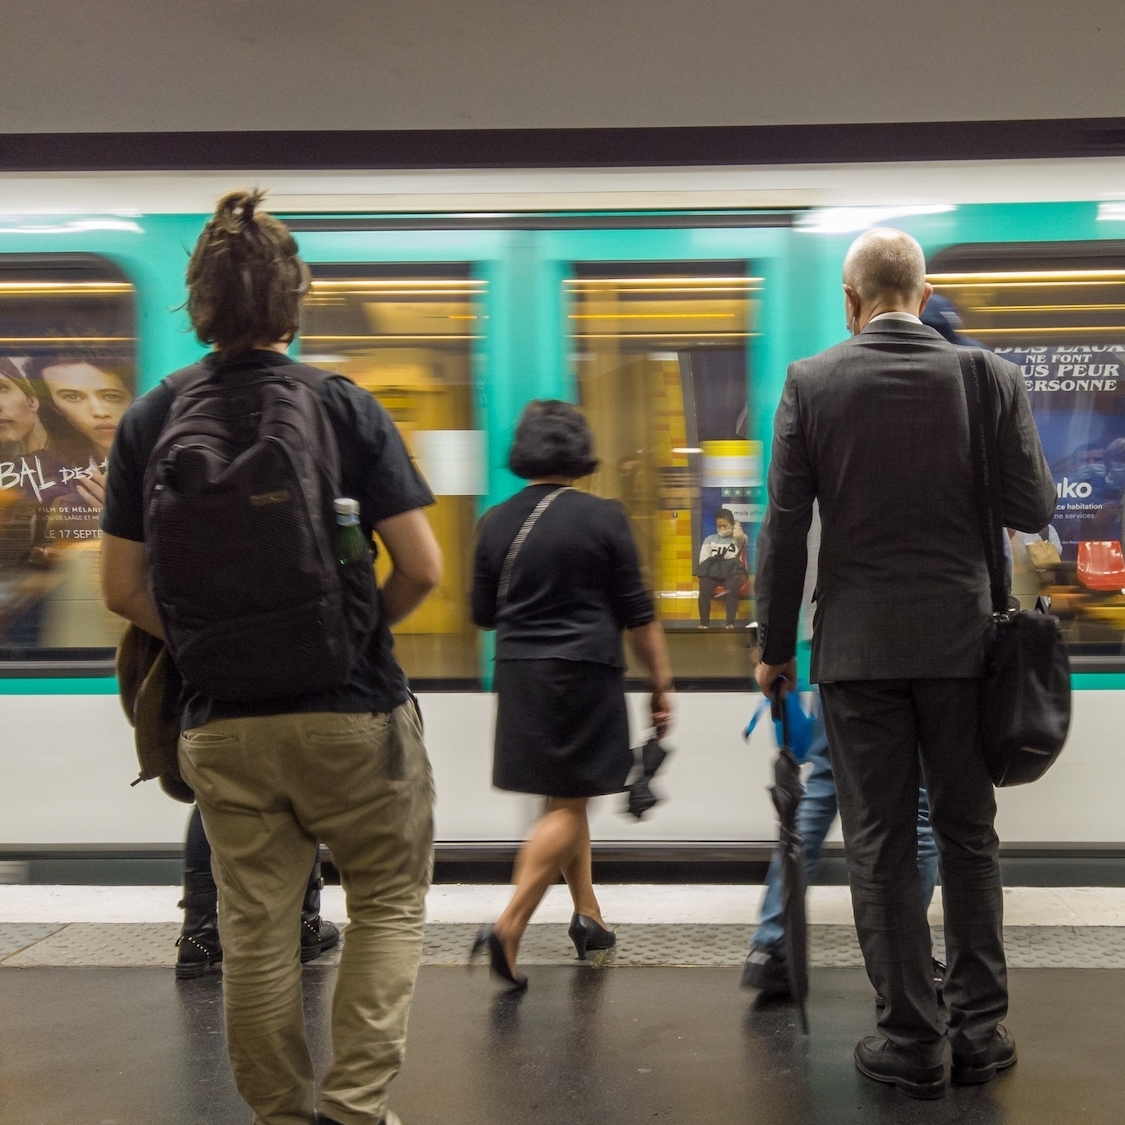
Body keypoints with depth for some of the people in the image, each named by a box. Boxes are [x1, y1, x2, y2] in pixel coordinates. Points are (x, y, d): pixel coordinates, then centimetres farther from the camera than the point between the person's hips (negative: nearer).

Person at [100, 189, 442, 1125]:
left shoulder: (150, 419, 1)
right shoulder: (345, 407, -7)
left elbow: (122, 588, 2)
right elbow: (421, 568, -10)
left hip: (222, 722, 3)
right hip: (351, 712, -3)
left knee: (255, 928, 13)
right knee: (389, 904, 13)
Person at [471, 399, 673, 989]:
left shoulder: (497, 522, 3)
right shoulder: (603, 518, -8)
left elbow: (483, 614, 11)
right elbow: (636, 613, -5)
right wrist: (661, 682, 3)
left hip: (520, 675, 5)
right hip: (584, 673, -5)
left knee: (565, 798, 18)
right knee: (568, 805, -1)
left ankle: (587, 915, 27)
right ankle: (509, 926, -11)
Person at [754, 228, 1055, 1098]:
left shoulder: (811, 383, -5)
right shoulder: (991, 378, -2)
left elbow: (785, 528, -6)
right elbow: (1034, 511, 1)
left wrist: (775, 648, 3)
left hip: (859, 646, -1)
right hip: (961, 641, 2)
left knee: (881, 847, 7)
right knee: (968, 835, 15)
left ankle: (912, 1041, 14)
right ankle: (980, 1032, 21)